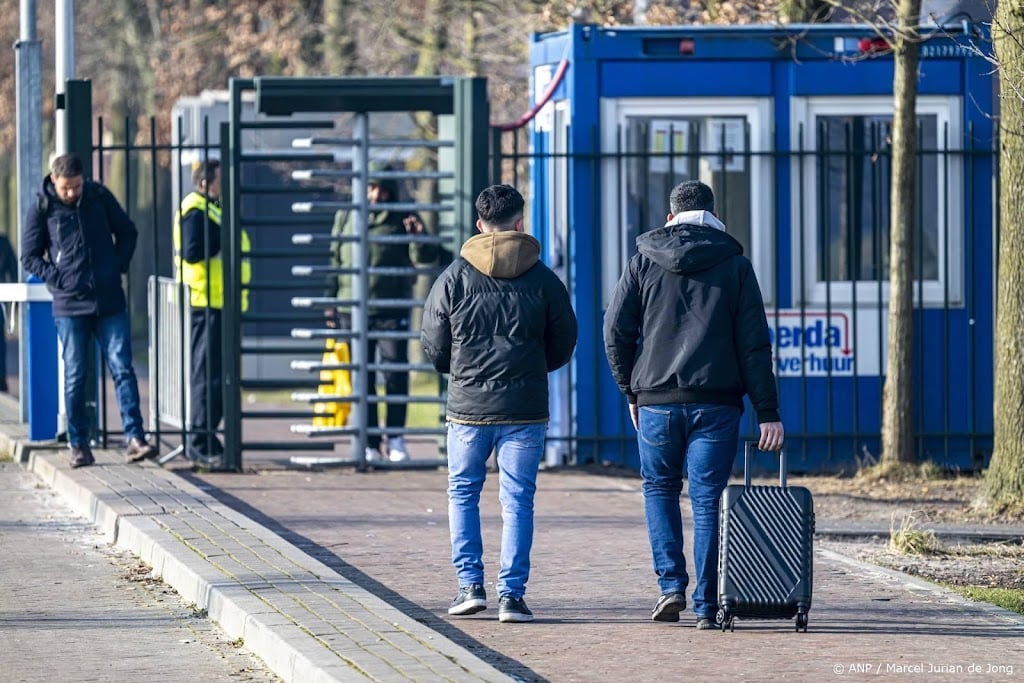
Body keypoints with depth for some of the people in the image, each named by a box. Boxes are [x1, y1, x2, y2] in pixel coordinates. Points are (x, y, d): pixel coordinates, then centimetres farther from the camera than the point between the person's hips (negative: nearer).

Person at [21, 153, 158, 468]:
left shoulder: (100, 197, 3)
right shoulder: (42, 208, -1)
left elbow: (127, 232, 16)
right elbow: (29, 256, 5)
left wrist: (118, 267, 3)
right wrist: (58, 279, -6)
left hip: (110, 302, 1)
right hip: (70, 306, -1)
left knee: (123, 369, -5)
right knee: (75, 376, 2)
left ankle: (135, 439, -8)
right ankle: (78, 445, 9)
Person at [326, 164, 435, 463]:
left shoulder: (402, 220, 3)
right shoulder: (345, 218, 10)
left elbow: (424, 258, -3)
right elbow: (335, 260, 14)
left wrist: (419, 236, -24)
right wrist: (331, 302, 11)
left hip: (392, 312, -2)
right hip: (353, 311, 2)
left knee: (396, 373, -3)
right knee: (362, 379, 4)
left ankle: (395, 440, 8)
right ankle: (370, 445, 8)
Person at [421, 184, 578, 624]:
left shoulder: (454, 278, -2)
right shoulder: (543, 280, -1)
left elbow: (433, 348, 3)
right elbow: (563, 347, 7)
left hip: (468, 406, 0)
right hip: (525, 409, 0)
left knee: (463, 493, 15)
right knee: (517, 501, 4)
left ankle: (470, 584, 6)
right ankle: (511, 595, 0)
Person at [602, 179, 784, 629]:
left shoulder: (644, 262, 5)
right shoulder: (735, 265, 4)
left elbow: (616, 330, 1)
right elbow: (754, 343, -1)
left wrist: (630, 390, 13)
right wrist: (767, 414, -2)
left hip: (656, 401, 0)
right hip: (716, 402, 0)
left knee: (659, 488, 18)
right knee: (707, 498, 3)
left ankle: (671, 585, 5)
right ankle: (706, 606, 0)